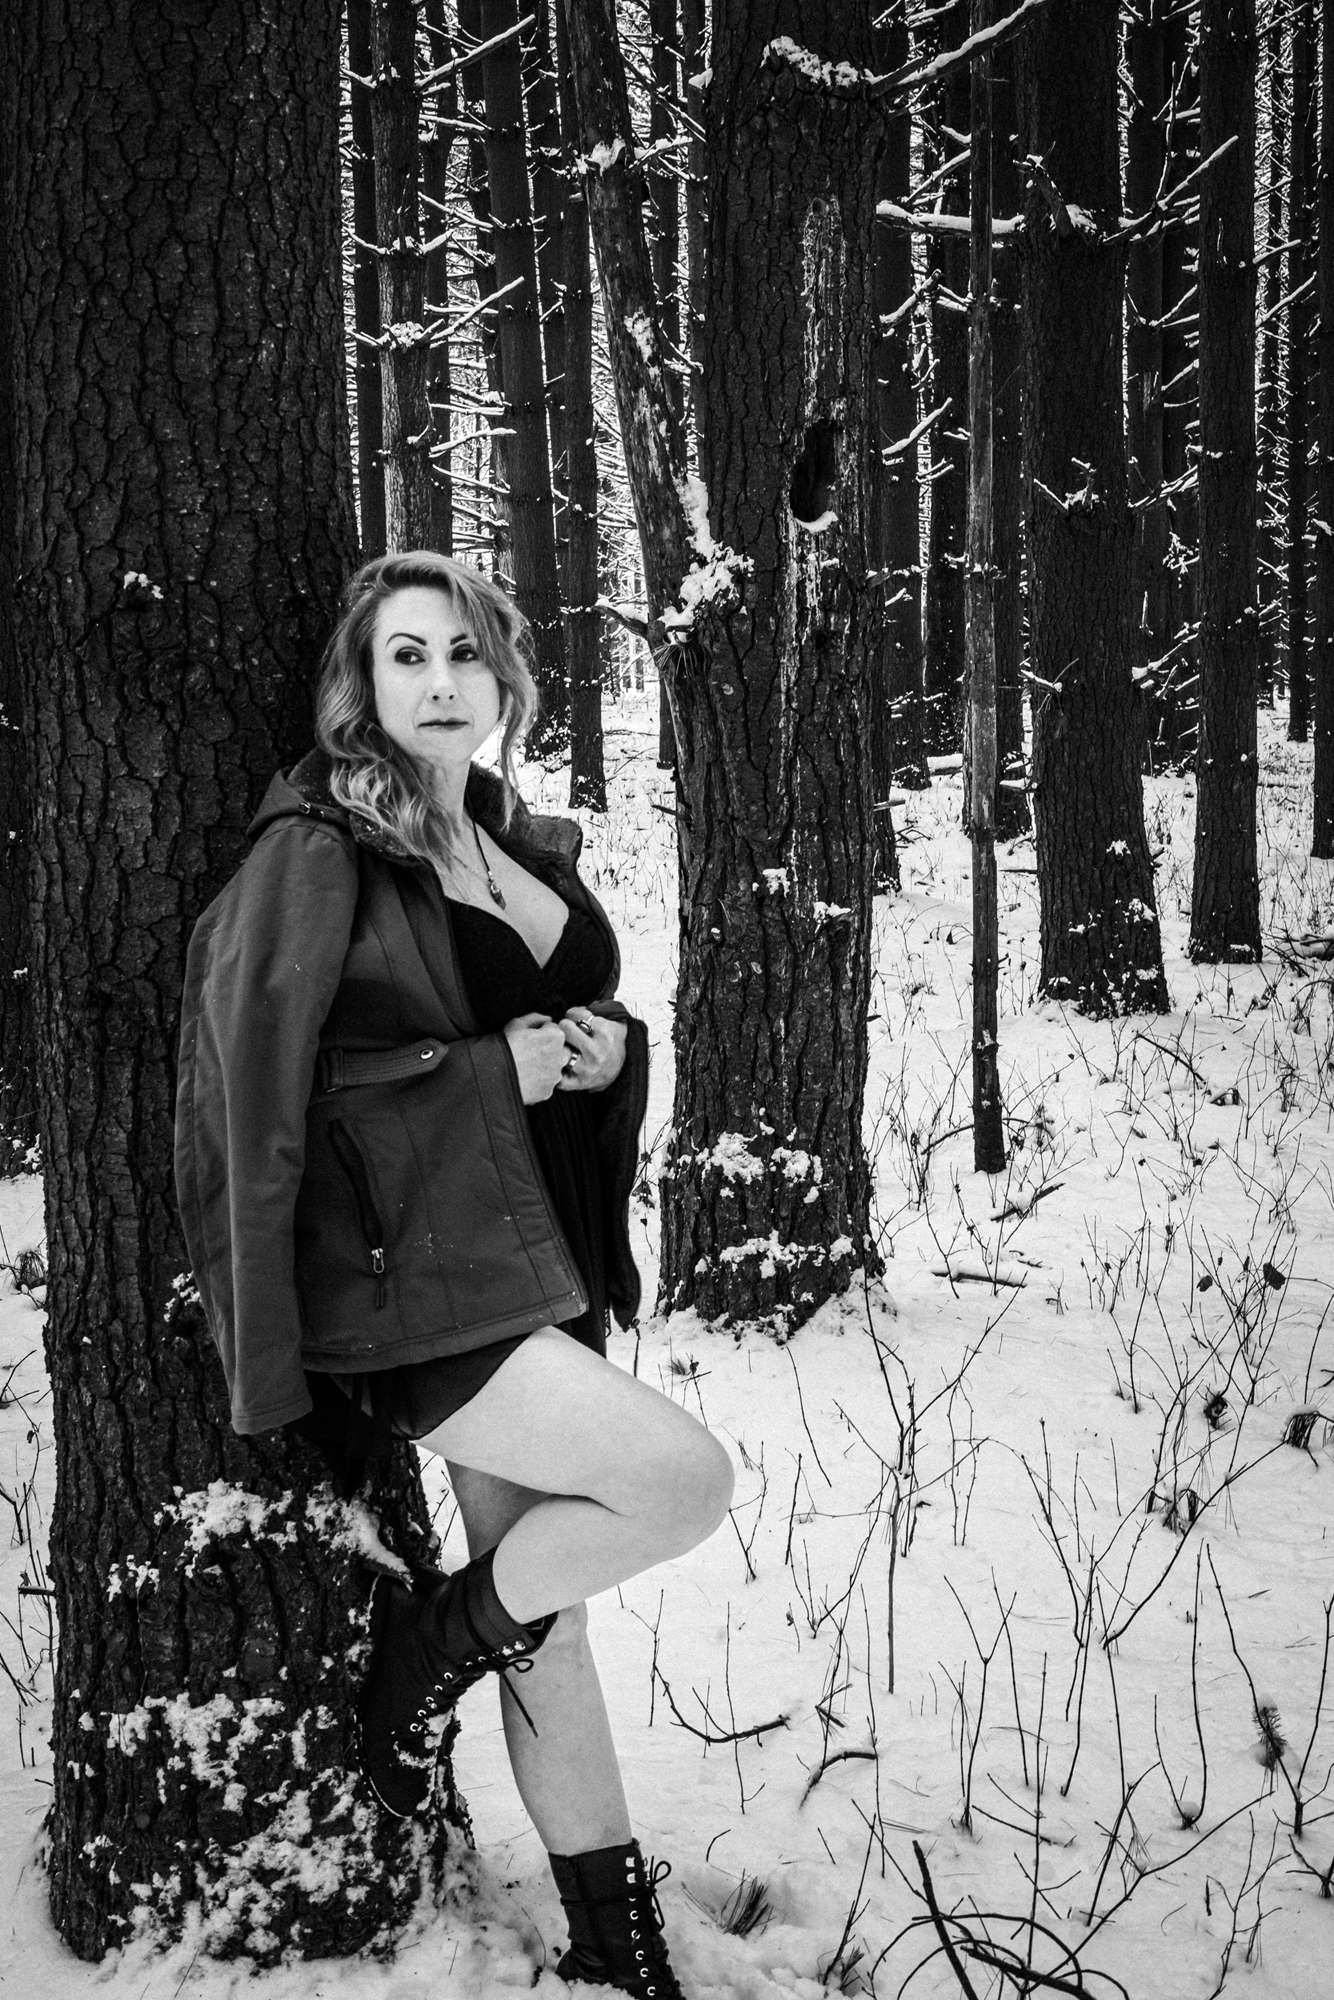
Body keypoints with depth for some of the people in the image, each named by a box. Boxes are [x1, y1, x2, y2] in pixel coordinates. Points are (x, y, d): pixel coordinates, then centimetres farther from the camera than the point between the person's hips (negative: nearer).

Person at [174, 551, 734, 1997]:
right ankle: (431, 1638, 8)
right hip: (404, 1284, -7)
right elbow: (259, 1077, -15)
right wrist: (497, 1068, -16)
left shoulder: (529, 851, 13)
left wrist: (605, 1045, 0)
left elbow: (589, 1019, 25)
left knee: (549, 1606, 13)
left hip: (535, 1267, 7)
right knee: (683, 1478, -17)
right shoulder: (317, 851, -10)